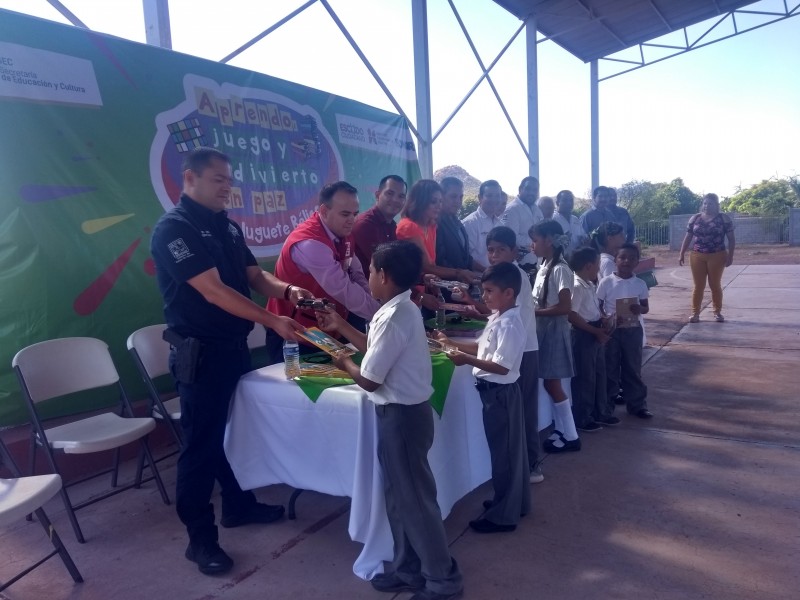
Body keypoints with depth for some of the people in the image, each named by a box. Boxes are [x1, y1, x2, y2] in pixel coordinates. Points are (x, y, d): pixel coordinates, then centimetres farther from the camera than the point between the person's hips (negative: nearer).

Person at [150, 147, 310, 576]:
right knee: (202, 442, 1)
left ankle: (238, 504, 37)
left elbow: (254, 275, 10)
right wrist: (273, 322, -26)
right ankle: (200, 537, 15)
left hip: (235, 346, 8)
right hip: (200, 352, -8)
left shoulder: (227, 226, 10)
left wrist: (287, 291, -11)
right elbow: (213, 291, -24)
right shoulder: (173, 228, -16)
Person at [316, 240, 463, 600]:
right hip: (404, 411, 10)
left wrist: (344, 364, -1)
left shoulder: (393, 317, -23)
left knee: (415, 496, 5)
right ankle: (408, 569, 35)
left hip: (401, 415, -10)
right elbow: (378, 350, 18)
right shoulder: (401, 309, 8)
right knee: (399, 493, 20)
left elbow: (369, 380, -21)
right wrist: (341, 327, 19)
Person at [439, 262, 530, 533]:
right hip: (497, 392, 10)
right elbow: (483, 347, 16)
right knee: (511, 449, 20)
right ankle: (515, 502, 36)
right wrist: (453, 343, 10)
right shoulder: (498, 318, 8)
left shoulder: (509, 325, -23)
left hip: (500, 393, -10)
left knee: (503, 452, 2)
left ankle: (503, 515, 16)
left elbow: (501, 366, -27)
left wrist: (467, 360, -29)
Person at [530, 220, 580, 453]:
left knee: (552, 384, -1)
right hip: (542, 330, 8)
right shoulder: (544, 267, 10)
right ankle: (562, 430, 23)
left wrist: (533, 312, -19)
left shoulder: (560, 270, -17)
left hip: (554, 331, -8)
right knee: (551, 383, 12)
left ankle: (571, 436, 12)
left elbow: (565, 307, -22)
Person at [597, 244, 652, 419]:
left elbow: (646, 307, 8)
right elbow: (597, 306, -3)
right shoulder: (606, 282, -7)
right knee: (610, 369, 7)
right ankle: (607, 405, 19)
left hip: (633, 330, 2)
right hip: (611, 330, -2)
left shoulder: (640, 284, 1)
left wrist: (640, 309, -15)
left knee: (633, 369, 11)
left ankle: (637, 404, 22)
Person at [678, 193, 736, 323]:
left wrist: (730, 256, -9)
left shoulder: (724, 219, 0)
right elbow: (688, 237, 10)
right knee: (698, 286, 2)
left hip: (717, 256, -2)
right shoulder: (695, 218, 7)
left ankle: (718, 312, 16)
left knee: (715, 285, 4)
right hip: (697, 256, 2)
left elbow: (731, 238, -1)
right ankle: (695, 313, 7)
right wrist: (682, 254, 4)